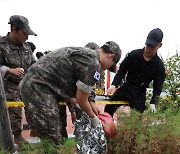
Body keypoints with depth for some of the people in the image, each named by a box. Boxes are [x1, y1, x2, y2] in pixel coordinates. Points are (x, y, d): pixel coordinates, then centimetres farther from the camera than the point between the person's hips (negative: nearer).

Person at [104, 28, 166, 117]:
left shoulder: (159, 66, -9)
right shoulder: (133, 55, -10)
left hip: (139, 94, -2)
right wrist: (114, 84, -15)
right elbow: (122, 70, -2)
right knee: (108, 108, 4)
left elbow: (158, 86, -5)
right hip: (125, 88, 2)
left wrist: (153, 102, -19)